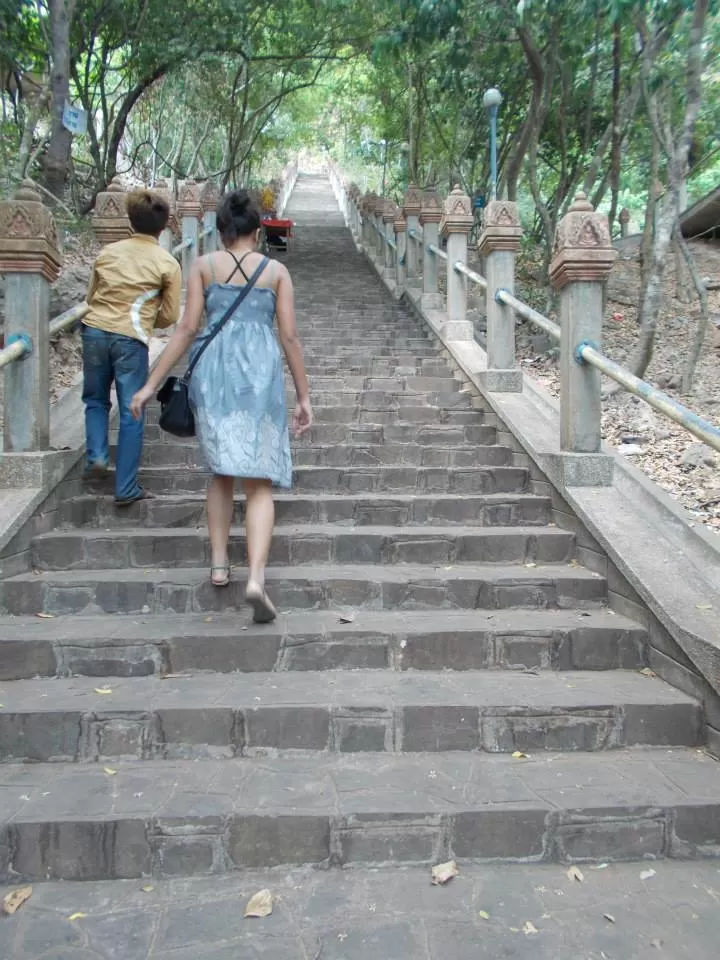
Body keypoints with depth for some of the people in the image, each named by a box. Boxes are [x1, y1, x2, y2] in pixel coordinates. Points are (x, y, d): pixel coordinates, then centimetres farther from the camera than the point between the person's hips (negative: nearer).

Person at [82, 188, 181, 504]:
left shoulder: (107, 252, 11)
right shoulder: (167, 263, 1)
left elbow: (91, 297, 19)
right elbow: (170, 316, 3)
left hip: (95, 330, 3)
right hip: (131, 339, -3)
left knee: (95, 400, 24)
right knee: (131, 414, 4)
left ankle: (97, 455, 7)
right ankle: (126, 488, 7)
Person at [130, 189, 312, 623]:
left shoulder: (204, 266, 9)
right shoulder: (277, 271, 8)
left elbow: (187, 329, 2)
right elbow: (290, 336, 3)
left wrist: (152, 384, 5)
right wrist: (304, 396, 8)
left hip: (213, 371, 2)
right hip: (260, 373, -1)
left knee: (222, 470, 19)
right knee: (260, 481, -1)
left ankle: (219, 564, 19)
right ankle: (256, 577, -16)